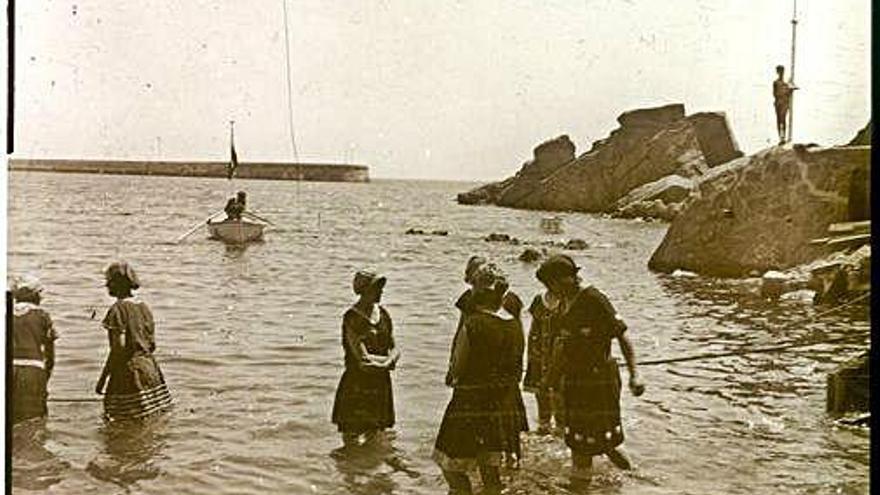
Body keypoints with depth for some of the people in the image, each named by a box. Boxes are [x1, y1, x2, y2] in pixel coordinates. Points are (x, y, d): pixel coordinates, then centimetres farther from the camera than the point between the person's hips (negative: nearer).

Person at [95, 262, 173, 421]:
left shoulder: (118, 309, -12)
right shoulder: (144, 306, 11)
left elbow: (118, 349, -17)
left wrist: (102, 378, -13)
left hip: (128, 371, -8)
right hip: (149, 369, 8)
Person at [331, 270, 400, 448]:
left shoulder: (383, 314, 7)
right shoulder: (352, 317, -14)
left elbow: (394, 349, 9)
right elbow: (363, 357, -20)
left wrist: (387, 362, -12)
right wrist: (389, 358, -8)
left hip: (380, 383, 7)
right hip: (356, 383, -6)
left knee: (374, 436, 16)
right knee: (351, 442, 0)